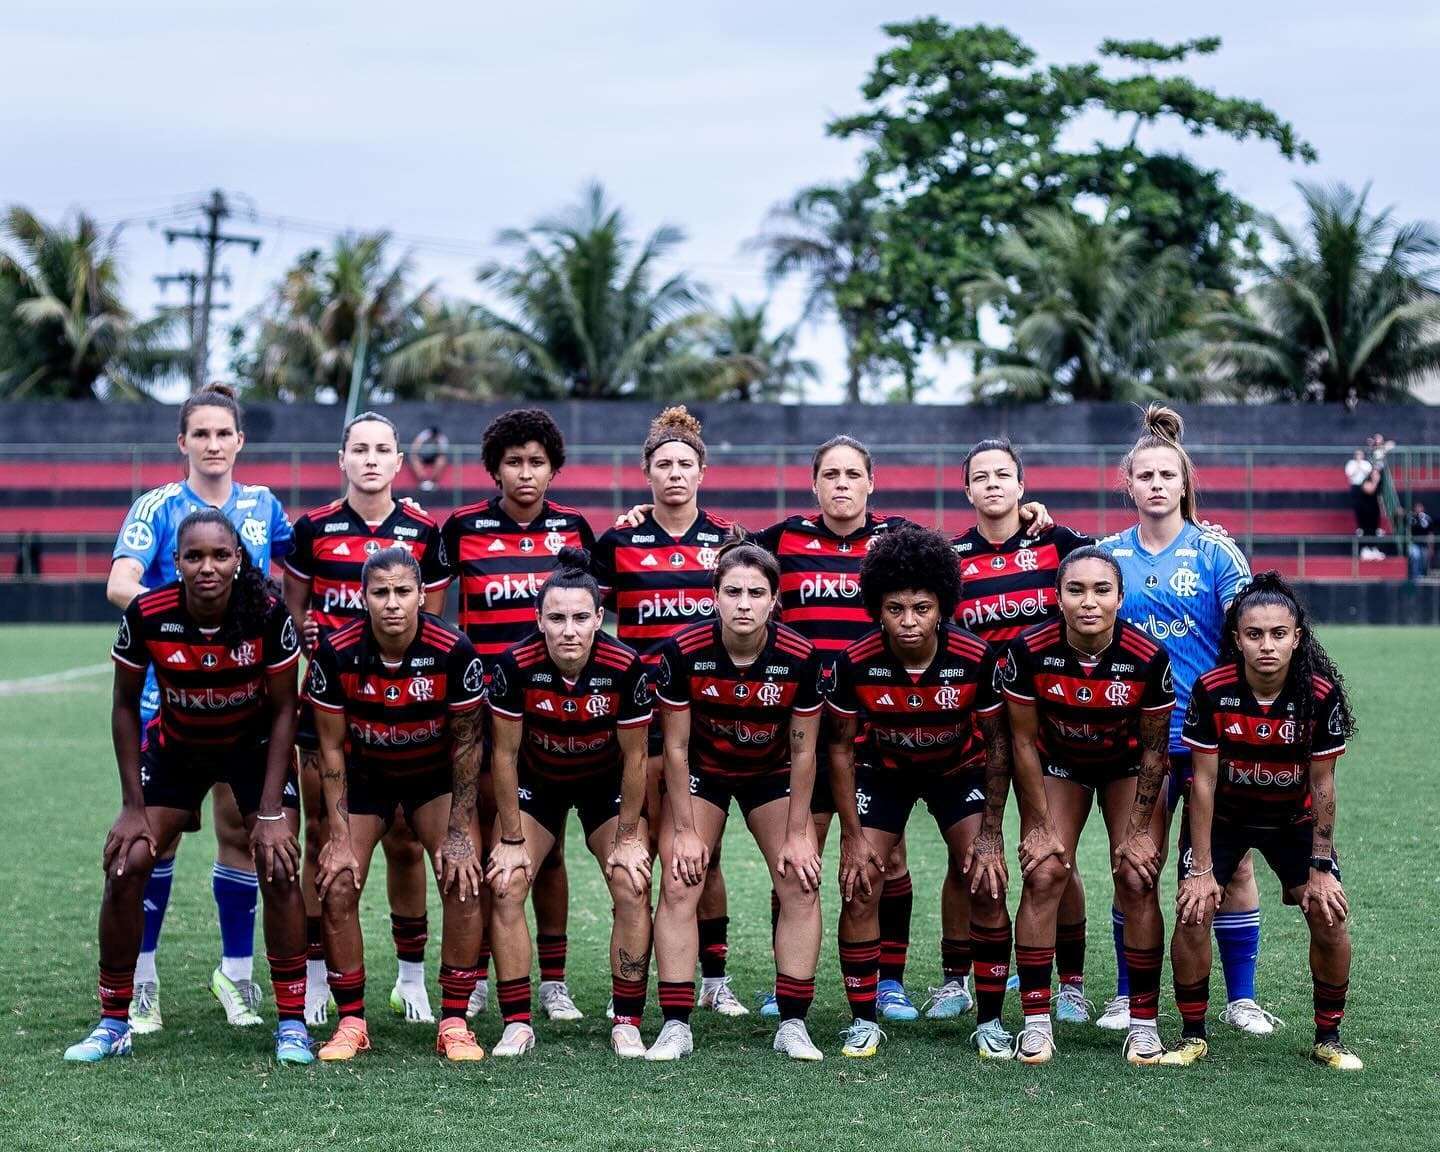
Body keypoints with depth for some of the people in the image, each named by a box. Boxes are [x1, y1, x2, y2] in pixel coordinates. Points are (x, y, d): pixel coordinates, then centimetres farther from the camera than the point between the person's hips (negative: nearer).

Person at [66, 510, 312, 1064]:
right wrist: (133, 806, -10)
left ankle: (292, 1024, 1)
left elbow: (284, 709, -14)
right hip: (176, 745, 1)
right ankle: (113, 1023, 5)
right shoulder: (146, 616, -25)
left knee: (280, 869, -13)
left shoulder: (269, 613, -27)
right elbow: (125, 705, -9)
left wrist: (270, 812, -16)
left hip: (256, 745, -1)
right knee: (126, 867, -10)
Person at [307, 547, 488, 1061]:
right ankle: (351, 1022, 4)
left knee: (465, 883, -16)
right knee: (337, 888, -13)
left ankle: (454, 1022, -4)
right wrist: (339, 839, -16)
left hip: (436, 774, 0)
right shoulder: (337, 653, -23)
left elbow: (467, 743, -14)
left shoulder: (453, 651, -25)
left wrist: (459, 833, -15)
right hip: (364, 775, 1)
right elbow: (331, 747, -13)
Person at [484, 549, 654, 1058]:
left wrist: (628, 838, -10)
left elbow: (634, 757, -15)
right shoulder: (515, 666, -28)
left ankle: (627, 1024, 0)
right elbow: (505, 754, -16)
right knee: (506, 887, -11)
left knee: (632, 891, -12)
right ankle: (517, 1025, -2)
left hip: (607, 783, 0)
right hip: (536, 782, 0)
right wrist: (512, 839, -12)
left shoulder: (624, 668, -29)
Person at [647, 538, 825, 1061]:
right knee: (678, 885, -12)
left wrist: (797, 834, -10)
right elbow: (676, 747, -16)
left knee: (801, 885, -8)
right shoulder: (683, 651, -27)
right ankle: (676, 1026, -6)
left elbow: (803, 751, -13)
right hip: (701, 771, -1)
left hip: (772, 774, 1)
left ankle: (792, 1024, 1)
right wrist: (685, 831, -14)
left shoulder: (800, 657, -25)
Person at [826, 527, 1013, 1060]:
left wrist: (991, 834, -14)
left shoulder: (976, 657, -29)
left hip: (959, 766, 0)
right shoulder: (856, 662, -28)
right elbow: (841, 745, -12)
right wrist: (852, 835, -14)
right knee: (859, 888, -10)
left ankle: (990, 1021, 3)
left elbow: (997, 740, -14)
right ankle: (863, 1021, 4)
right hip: (883, 768, 0)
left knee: (987, 887, -11)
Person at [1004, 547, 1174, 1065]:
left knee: (1137, 882, -9)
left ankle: (1143, 1023, 2)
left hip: (1127, 766, 0)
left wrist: (1138, 830, -11)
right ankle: (1036, 1022, -3)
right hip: (1058, 764, 0)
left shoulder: (1148, 657, -27)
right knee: (1043, 876, -11)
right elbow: (1024, 741, -14)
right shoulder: (1030, 651, -27)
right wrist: (1039, 825, -12)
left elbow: (1154, 750, -13)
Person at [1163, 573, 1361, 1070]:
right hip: (1221, 817, -1)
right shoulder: (1212, 690, -26)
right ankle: (1193, 1036, 3)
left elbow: (1322, 785, -13)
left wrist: (1320, 868, -11)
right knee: (1193, 913, -15)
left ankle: (1328, 1038, 10)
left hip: (1293, 819, 1)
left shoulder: (1321, 694, -24)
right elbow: (1204, 782, -18)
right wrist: (1200, 869, -16)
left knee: (1329, 916, -9)